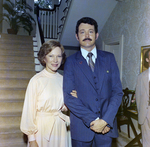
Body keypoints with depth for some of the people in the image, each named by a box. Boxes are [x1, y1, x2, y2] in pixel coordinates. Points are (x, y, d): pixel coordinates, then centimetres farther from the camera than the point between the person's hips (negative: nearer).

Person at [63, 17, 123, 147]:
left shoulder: (109, 58, 4)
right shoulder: (71, 61, -2)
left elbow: (117, 91, -1)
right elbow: (68, 96, -9)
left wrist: (106, 120, -12)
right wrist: (93, 120, -14)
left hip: (106, 126, 2)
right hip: (81, 127, -1)